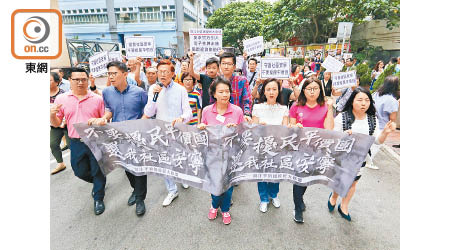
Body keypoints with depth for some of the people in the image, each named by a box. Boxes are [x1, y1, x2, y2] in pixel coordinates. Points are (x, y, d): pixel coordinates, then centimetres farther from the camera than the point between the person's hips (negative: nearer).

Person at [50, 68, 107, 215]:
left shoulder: (97, 99, -3)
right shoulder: (61, 99, 2)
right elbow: (56, 124, 7)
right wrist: (52, 114, -13)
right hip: (76, 143, 3)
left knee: (98, 171, 8)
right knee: (80, 171, 16)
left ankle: (98, 198, 29)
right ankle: (98, 183, 47)